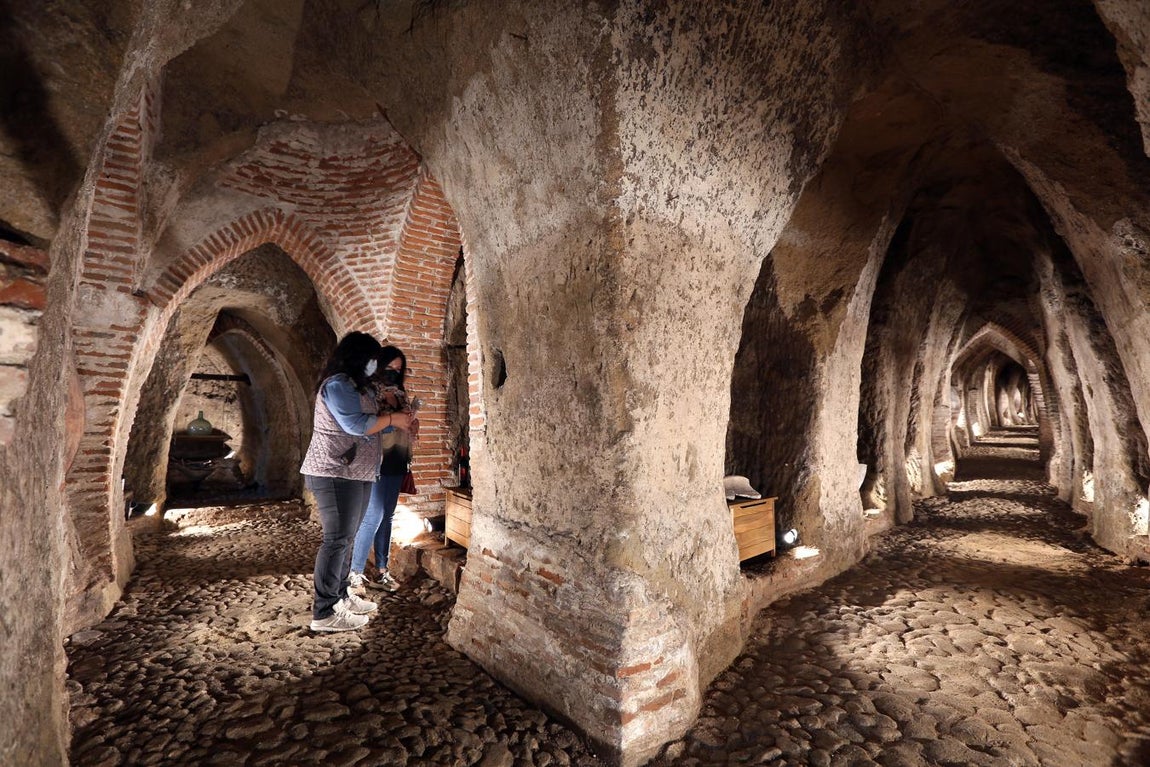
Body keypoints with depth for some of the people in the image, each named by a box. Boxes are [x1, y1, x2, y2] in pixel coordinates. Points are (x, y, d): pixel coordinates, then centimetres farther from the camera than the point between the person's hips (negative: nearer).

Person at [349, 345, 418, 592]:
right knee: (373, 518, -5)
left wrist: (412, 424, 0)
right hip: (377, 463, -8)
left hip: (397, 464, 8)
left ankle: (382, 570, 21)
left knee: (387, 517, 12)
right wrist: (392, 420, -24)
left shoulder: (400, 393, 13)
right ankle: (355, 573, 8)